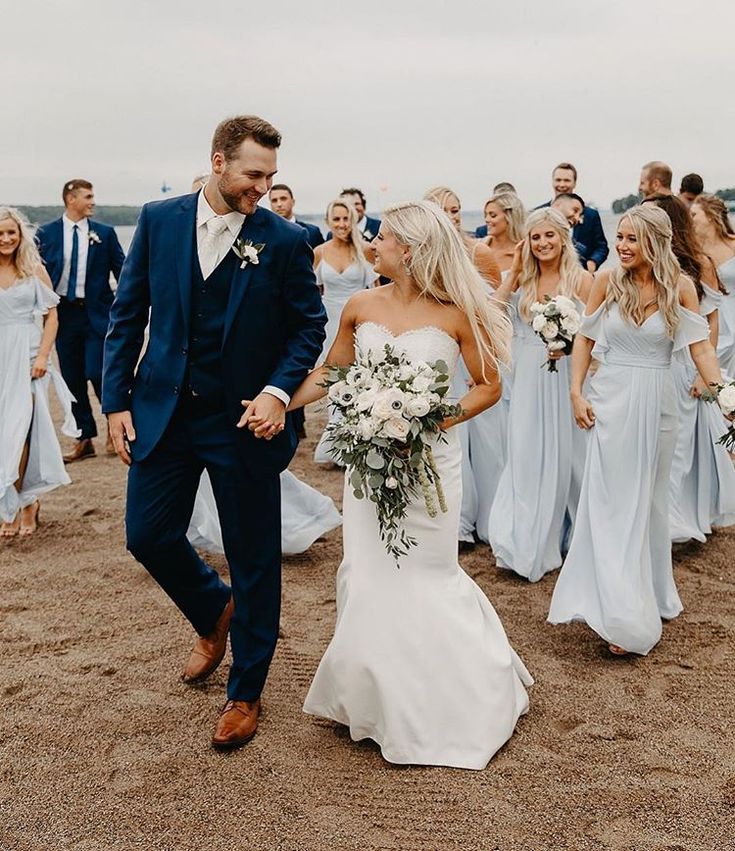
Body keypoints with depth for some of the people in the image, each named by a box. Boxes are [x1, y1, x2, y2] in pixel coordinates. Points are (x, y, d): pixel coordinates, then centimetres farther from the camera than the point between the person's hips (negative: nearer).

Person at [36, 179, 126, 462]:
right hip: (63, 312, 2)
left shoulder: (104, 233, 2)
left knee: (97, 373, -9)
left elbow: (123, 272, 2)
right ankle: (84, 439, 17)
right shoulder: (47, 233, 3)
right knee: (72, 378, 7)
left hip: (97, 312, -2)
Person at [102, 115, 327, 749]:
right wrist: (117, 400, 0)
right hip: (163, 411, 3)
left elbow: (309, 325, 0)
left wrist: (278, 391, -16)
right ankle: (215, 614, 40)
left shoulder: (285, 240, -7)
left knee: (254, 560, 5)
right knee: (148, 536, 9)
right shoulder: (159, 220, 0)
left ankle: (245, 693, 23)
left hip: (244, 420, -3)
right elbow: (128, 314, 5)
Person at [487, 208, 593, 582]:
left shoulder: (581, 279, -3)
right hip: (527, 376, 3)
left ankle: (557, 536, 24)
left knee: (562, 453, 6)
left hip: (565, 373, -3)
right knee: (525, 455, 4)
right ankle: (525, 541, 15)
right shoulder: (522, 279, 7)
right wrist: (514, 271, -5)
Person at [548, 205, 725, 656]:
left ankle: (650, 593, 30)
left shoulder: (680, 286, -4)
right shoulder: (608, 280, -3)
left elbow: (702, 349, -7)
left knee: (651, 498, 13)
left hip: (657, 403, 0)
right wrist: (576, 392, -4)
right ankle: (622, 613, 5)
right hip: (612, 400, 0)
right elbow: (586, 338, 4)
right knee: (612, 500, -1)